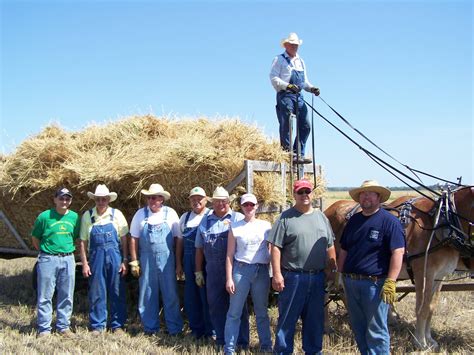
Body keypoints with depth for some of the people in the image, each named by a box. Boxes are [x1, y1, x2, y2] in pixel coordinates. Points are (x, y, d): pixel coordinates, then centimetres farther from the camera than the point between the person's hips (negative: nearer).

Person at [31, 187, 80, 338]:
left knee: (66, 296, 9)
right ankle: (44, 329, 10)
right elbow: (35, 238, 4)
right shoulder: (45, 216, -5)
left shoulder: (74, 217, 4)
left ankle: (64, 326, 21)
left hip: (68, 259, 3)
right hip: (48, 259, -3)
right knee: (45, 296, 1)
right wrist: (45, 252, 5)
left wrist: (68, 250, 9)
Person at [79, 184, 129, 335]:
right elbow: (83, 242, 4)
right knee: (96, 294, 6)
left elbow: (124, 239, 2)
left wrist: (124, 261, -2)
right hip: (96, 258, 0)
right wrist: (84, 263, -1)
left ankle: (117, 325, 17)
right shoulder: (87, 216, 2)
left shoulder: (116, 214, 1)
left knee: (117, 293, 5)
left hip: (114, 256, 0)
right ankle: (97, 325, 18)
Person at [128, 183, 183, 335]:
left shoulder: (170, 214, 0)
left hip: (166, 260, -1)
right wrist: (134, 262, 0)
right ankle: (150, 327, 21)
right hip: (146, 260, 1)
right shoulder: (140, 214, 2)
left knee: (171, 294, 3)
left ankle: (174, 328, 13)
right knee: (147, 295, 8)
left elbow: (178, 238, 1)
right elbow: (134, 239, 4)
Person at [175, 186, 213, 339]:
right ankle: (196, 328, 24)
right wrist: (179, 264, 12)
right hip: (189, 262, 5)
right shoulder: (185, 217, 12)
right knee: (191, 296, 10)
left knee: (207, 295, 1)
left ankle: (210, 330, 14)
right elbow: (180, 241, 15)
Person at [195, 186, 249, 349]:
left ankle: (241, 341, 14)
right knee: (216, 305, 10)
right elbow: (199, 248, 13)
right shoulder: (205, 221, 10)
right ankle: (221, 339, 24)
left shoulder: (239, 218, -2)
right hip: (213, 271, 4)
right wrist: (198, 271, 11)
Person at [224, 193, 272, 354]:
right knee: (234, 312, 1)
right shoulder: (235, 226, 2)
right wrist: (229, 278, -3)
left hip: (262, 271, 1)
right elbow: (230, 254, 2)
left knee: (262, 312, 12)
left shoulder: (266, 225, 6)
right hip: (241, 270, -1)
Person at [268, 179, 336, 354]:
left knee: (315, 318, 14)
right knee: (287, 318, 3)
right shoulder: (285, 218, -4)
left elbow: (330, 247, 15)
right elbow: (275, 248, -8)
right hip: (293, 277, -4)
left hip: (318, 277, 4)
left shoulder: (321, 217, 10)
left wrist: (332, 270, 11)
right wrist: (277, 274, -13)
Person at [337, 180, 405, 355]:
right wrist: (340, 274, 14)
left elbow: (398, 252, -14)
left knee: (376, 332, 0)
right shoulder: (354, 220, 13)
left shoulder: (389, 221, -7)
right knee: (358, 328, 17)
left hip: (374, 284, -7)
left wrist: (390, 282, -22)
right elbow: (344, 250, 19)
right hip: (351, 282, 7)